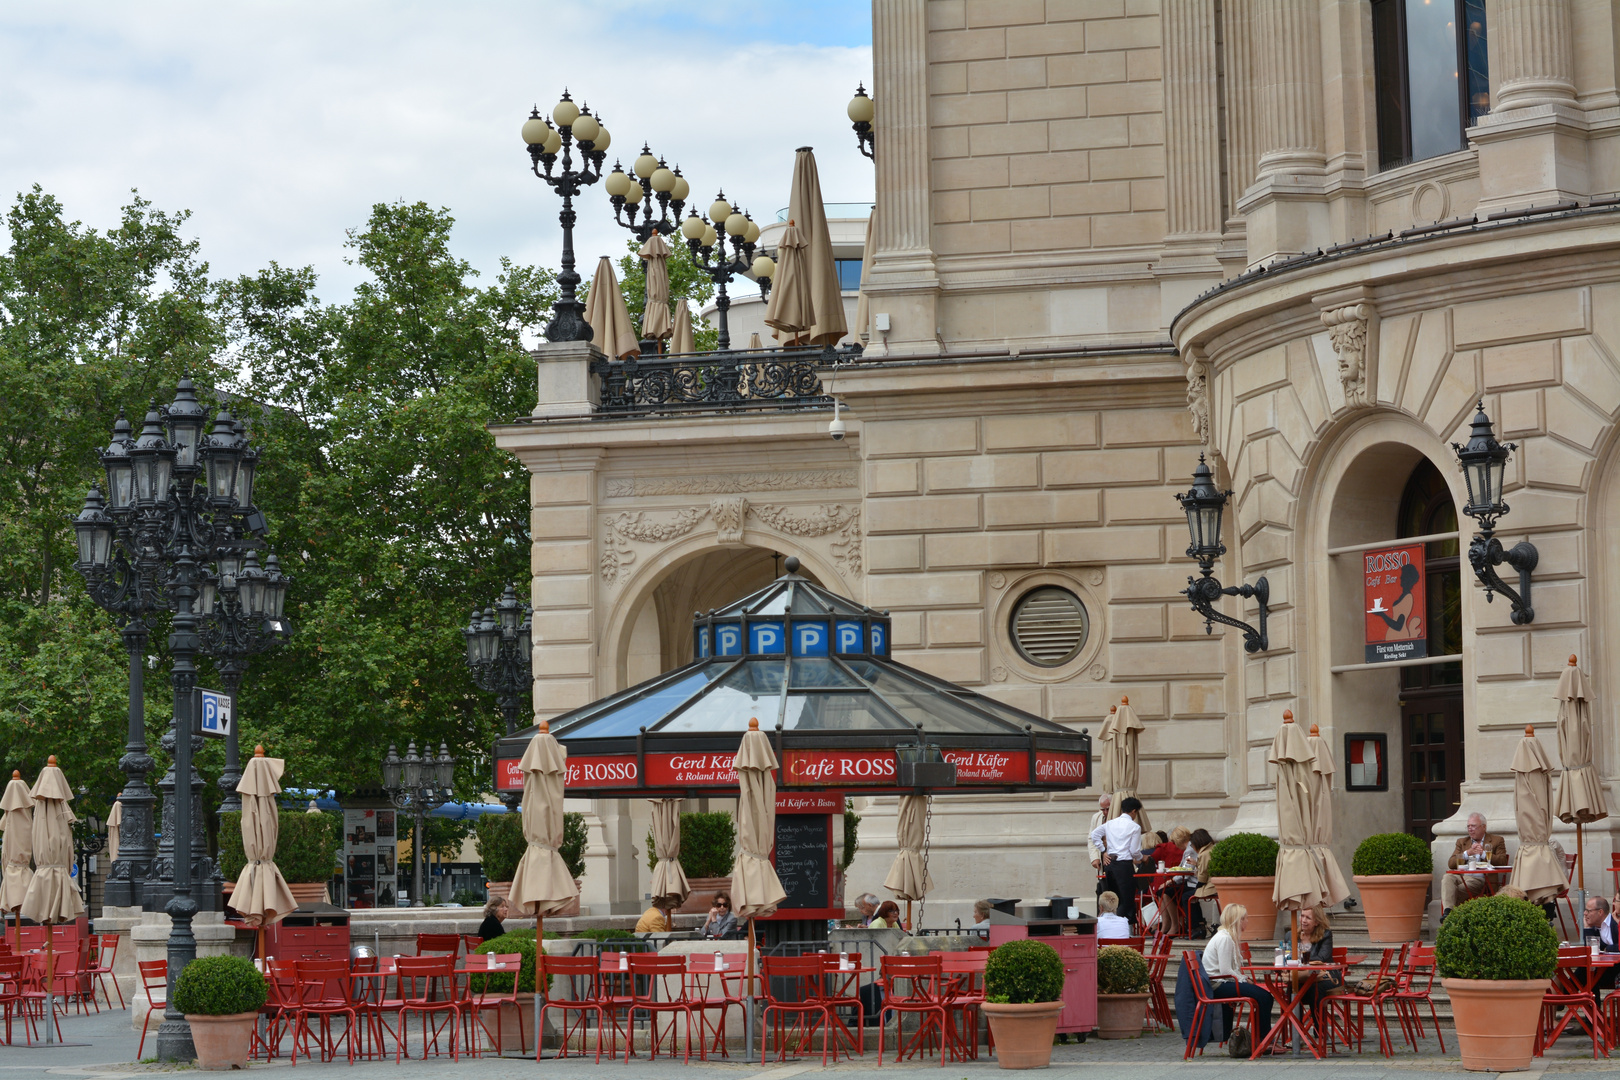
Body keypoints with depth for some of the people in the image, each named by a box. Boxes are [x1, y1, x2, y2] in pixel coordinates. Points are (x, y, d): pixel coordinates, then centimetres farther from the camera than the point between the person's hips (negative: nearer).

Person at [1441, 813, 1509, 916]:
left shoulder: (1496, 841, 15)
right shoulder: (1462, 841, 26)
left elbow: (1503, 862, 0)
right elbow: (1451, 863, 11)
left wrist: (1483, 853, -9)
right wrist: (1467, 853, -4)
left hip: (1479, 880, -4)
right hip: (1462, 876, 4)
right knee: (1447, 878, -32)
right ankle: (1447, 911, -46)